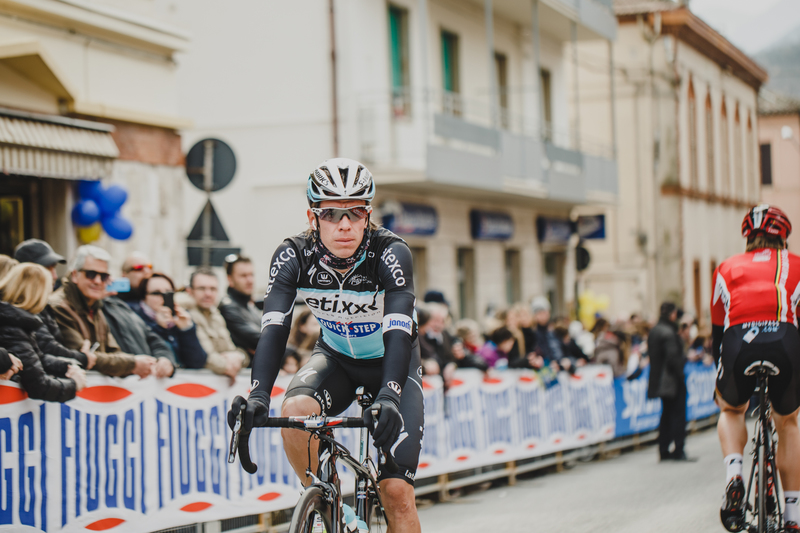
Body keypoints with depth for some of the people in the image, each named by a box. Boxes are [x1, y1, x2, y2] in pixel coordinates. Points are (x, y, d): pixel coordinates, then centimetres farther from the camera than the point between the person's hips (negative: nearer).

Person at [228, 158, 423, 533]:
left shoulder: (391, 253, -30)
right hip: (335, 357, 2)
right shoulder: (293, 256, -23)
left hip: (390, 363, -2)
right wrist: (258, 395, -48)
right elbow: (274, 329, -32)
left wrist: (389, 397, -57)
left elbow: (398, 334, -40)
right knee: (295, 411, -31)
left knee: (396, 491, -14)